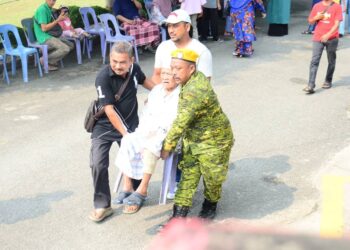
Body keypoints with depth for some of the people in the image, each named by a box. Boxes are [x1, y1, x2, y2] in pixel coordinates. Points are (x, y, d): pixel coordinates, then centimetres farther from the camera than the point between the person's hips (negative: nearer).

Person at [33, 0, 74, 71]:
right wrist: (57, 20, -19)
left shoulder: (49, 9, 11)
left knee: (71, 45, 10)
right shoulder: (42, 9, -17)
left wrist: (59, 18, 2)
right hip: (45, 38, -10)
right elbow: (44, 28, -21)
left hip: (51, 35, 10)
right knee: (65, 49, -23)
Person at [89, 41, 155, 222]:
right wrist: (125, 134, -23)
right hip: (105, 127, -3)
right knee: (98, 165, -12)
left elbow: (145, 81, 17)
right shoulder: (103, 78, -24)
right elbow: (109, 111, -23)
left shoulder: (134, 69, -9)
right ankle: (102, 205, 3)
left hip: (130, 124, 4)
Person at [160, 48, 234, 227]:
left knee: (211, 177, 10)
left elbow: (181, 123, -30)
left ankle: (210, 205, 38)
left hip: (214, 140, -8)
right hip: (193, 139, 8)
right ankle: (179, 216, 9)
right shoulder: (192, 80, -4)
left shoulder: (196, 90, -33)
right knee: (188, 175, 6)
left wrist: (167, 147, -21)